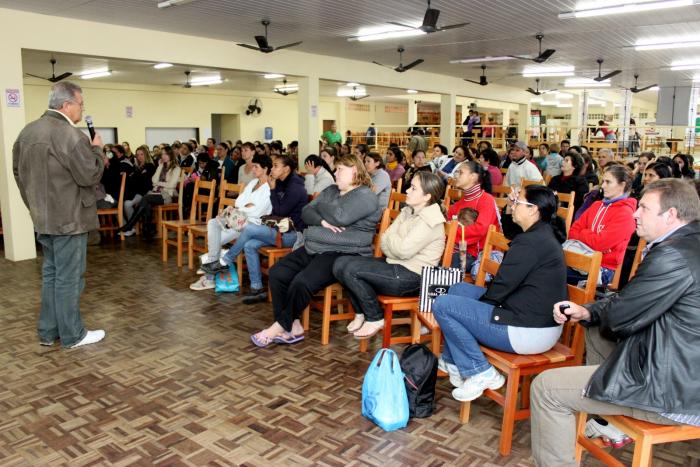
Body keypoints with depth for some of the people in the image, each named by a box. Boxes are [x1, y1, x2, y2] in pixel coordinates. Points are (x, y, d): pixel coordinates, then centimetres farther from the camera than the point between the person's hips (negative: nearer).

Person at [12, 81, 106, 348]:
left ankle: (48, 332, 26)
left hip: (43, 217, 9)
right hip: (68, 219, -9)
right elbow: (91, 176, -18)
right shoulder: (71, 135, -20)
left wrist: (34, 204, 23)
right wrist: (96, 149, -3)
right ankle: (72, 335, 12)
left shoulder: (28, 131, 10)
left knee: (50, 274, 17)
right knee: (69, 278, 1)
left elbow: (18, 171, 17)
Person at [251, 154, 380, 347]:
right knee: (277, 273, -9)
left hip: (343, 254, -8)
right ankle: (293, 327, -8)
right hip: (313, 249, 9)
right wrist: (322, 221, -10)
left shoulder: (365, 195, -5)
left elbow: (340, 217, -20)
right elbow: (306, 212, 11)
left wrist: (319, 206, -1)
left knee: (302, 282, -28)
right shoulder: (330, 190, 21)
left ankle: (281, 326, -7)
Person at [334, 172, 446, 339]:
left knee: (351, 270, -21)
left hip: (412, 276, -9)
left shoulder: (430, 221, -17)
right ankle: (361, 312, 11)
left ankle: (375, 319, -2)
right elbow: (384, 241, 6)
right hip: (396, 264, 9)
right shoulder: (408, 211, 11)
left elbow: (403, 250, -24)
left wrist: (391, 239, -4)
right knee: (341, 263, -2)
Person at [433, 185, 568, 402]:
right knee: (459, 289, 18)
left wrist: (478, 302, 2)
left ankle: (481, 373, 0)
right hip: (541, 321, 11)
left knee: (442, 305, -9)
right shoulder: (545, 234, 10)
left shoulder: (530, 242, -22)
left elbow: (501, 287, -16)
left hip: (529, 332, -11)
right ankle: (453, 362, 21)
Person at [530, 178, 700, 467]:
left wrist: (592, 312, 3)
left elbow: (621, 316, -20)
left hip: (672, 393, -10)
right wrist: (587, 312, -3)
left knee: (545, 387, -9)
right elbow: (633, 301, 10)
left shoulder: (673, 255, -25)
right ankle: (606, 420, 38)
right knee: (596, 331, 27)